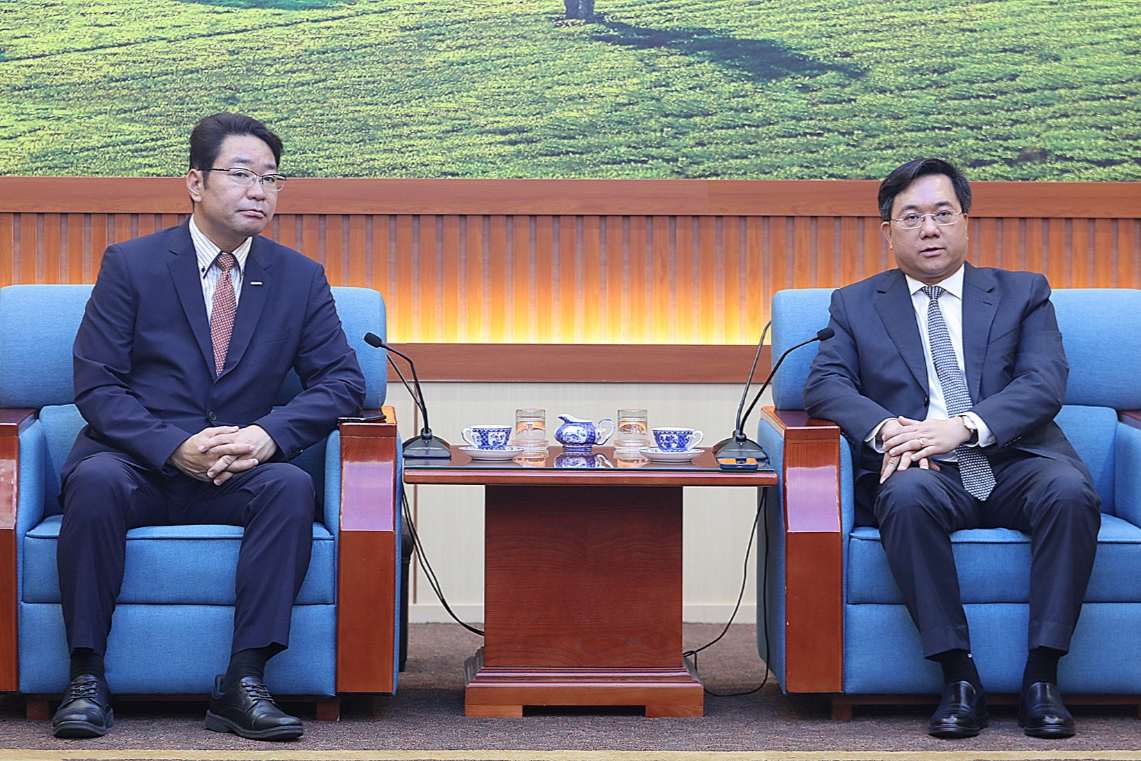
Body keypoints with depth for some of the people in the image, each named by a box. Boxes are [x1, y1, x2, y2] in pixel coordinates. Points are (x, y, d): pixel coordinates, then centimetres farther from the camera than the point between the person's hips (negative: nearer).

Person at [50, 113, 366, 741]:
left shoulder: (300, 277, 7)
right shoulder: (131, 264, 0)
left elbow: (342, 382, 3)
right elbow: (95, 385, -5)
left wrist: (267, 435, -16)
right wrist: (176, 446, -21)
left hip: (237, 473, 2)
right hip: (136, 463, -1)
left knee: (292, 486, -30)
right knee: (94, 480, -35)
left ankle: (243, 684, -29)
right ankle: (86, 678, -25)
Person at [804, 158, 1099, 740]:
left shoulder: (1024, 293, 16)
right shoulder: (856, 304, 19)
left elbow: (1044, 384, 1)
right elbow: (825, 384, 4)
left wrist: (963, 427, -18)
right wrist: (886, 429, -18)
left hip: (1016, 463, 1)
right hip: (925, 473, 0)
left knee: (1071, 490, -33)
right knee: (907, 494, -36)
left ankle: (1041, 677, -25)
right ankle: (959, 677, -28)